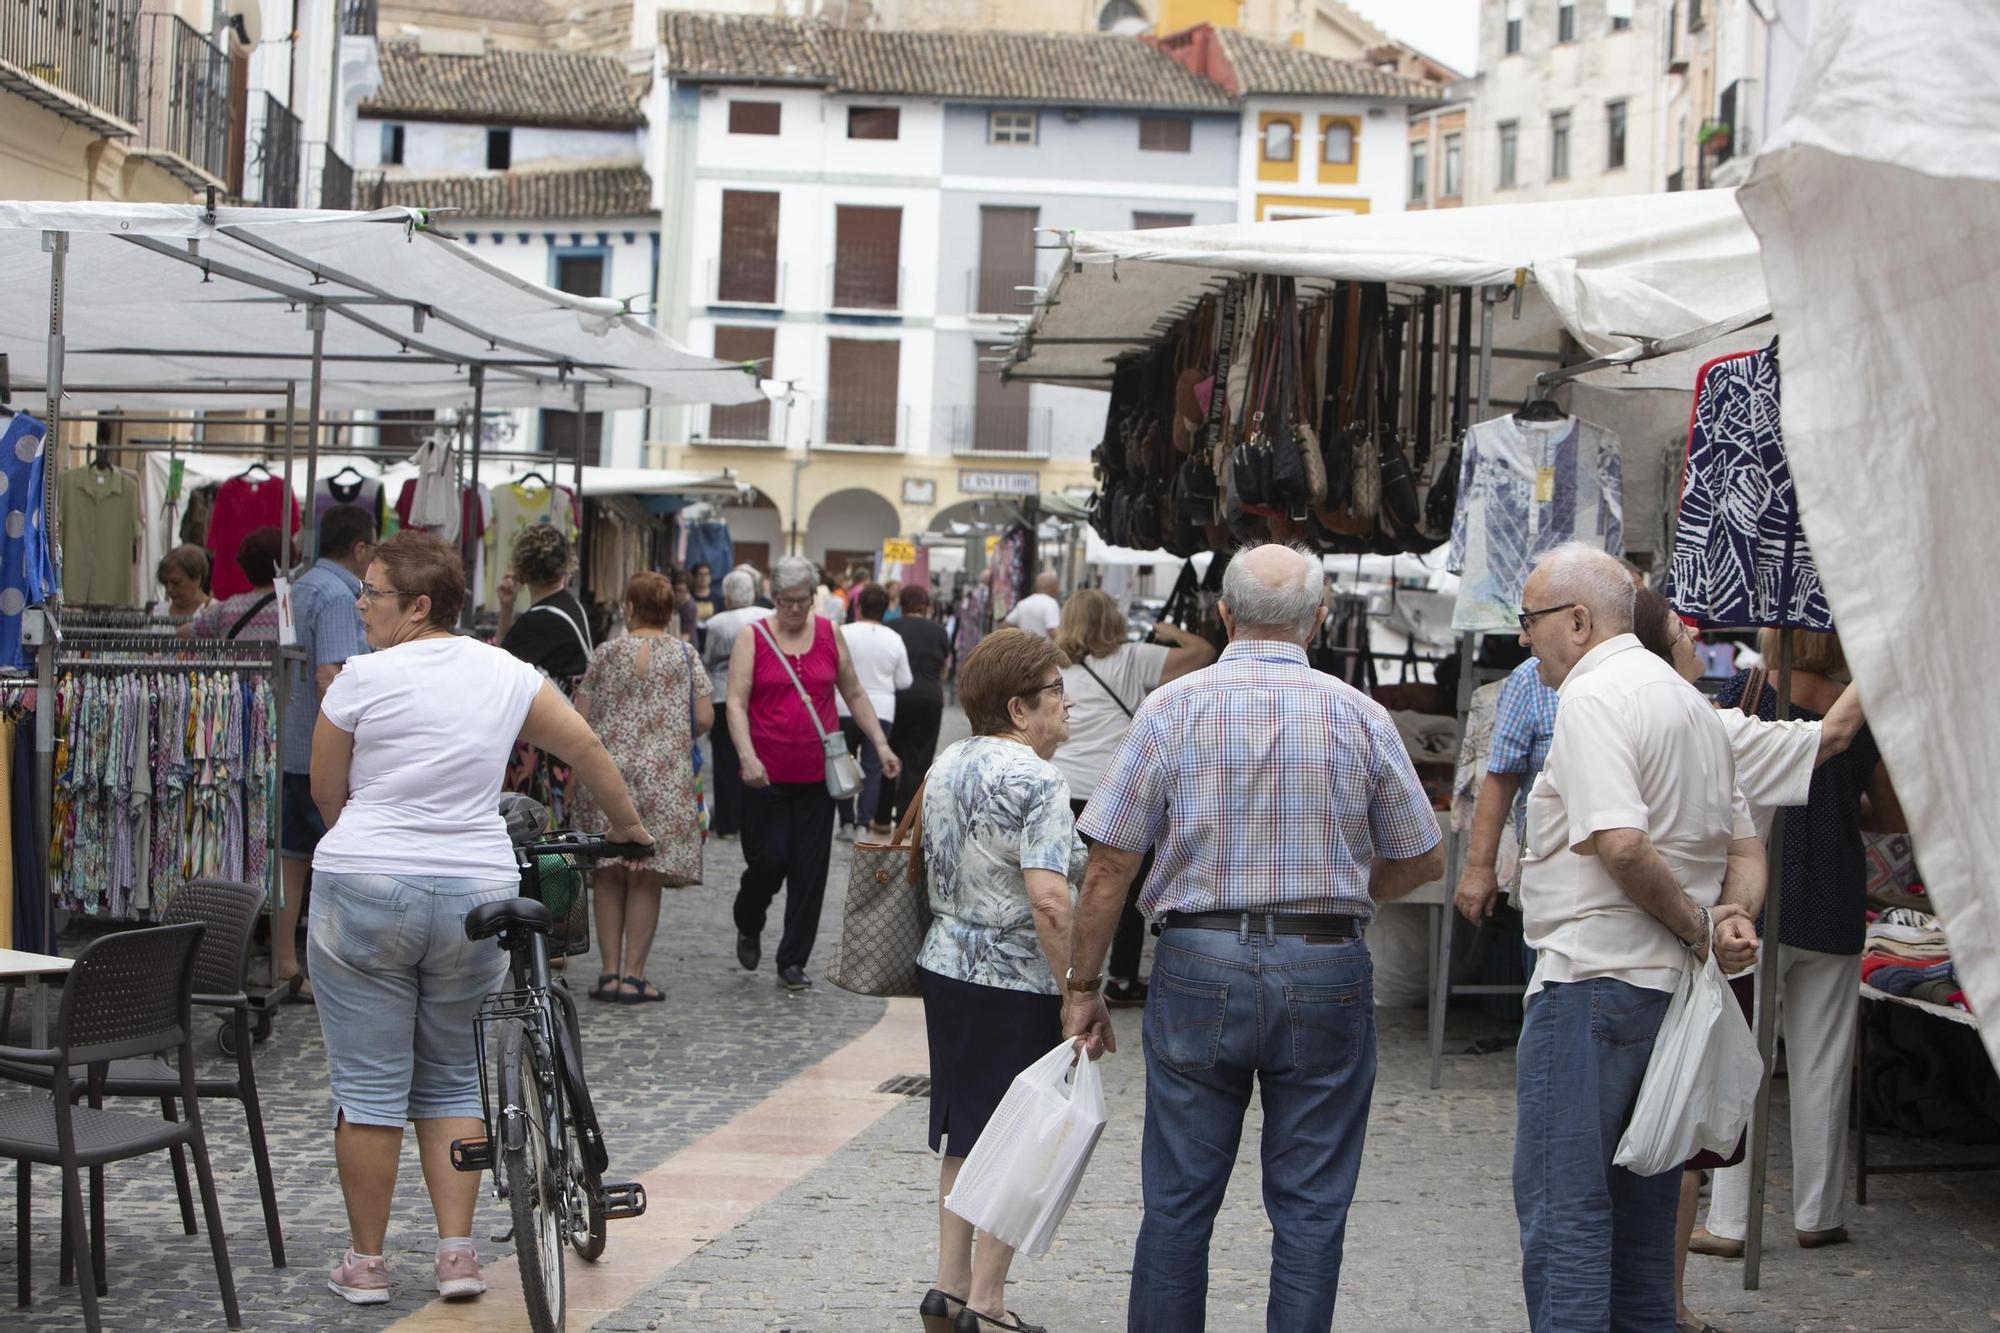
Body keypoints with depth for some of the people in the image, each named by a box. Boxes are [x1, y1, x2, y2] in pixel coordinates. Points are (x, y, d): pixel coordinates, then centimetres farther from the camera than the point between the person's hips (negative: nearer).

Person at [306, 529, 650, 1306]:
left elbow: (326, 793, 5)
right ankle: (457, 1253, 10)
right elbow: (586, 750, 13)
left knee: (368, 1087, 4)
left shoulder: (364, 677, -6)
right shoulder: (504, 673, 6)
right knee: (452, 1082, 16)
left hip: (365, 891, -4)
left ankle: (365, 1262, 11)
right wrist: (627, 825, 28)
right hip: (475, 892, 4)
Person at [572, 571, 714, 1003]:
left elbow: (580, 717, 2)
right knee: (646, 879, 2)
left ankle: (609, 972, 6)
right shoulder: (685, 656, 2)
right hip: (665, 777, -1)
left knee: (609, 877, 8)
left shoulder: (605, 654, 3)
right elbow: (705, 718, -1)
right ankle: (633, 974, 0)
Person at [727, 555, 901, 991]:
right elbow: (736, 702, -8)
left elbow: (854, 694, 16)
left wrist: (881, 744, 9)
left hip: (817, 773, 3)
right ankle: (748, 927, 28)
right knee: (769, 860, -3)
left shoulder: (830, 635, 8)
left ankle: (793, 963, 11)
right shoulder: (752, 637, -2)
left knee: (809, 869, 2)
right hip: (767, 773, -3)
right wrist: (747, 756, -21)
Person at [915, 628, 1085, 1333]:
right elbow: (1049, 901, -26)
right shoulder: (1037, 780, -18)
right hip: (1018, 986, -8)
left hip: (945, 966, 8)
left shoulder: (946, 765, 8)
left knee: (964, 1135, 16)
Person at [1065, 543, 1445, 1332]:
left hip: (1199, 968, 0)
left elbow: (1110, 863, -4)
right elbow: (1424, 861, 8)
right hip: (1325, 971, 0)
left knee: (1177, 1200, 9)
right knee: (1309, 1208, 7)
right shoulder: (1360, 716, 0)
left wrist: (1083, 987, 5)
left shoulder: (1172, 707, -3)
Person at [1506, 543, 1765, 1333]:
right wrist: (1733, 913, 2)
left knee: (1562, 1208, -6)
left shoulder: (1592, 697, -12)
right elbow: (1744, 845, 21)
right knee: (1641, 1204, 15)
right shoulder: (1691, 703, 18)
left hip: (1593, 982, -9)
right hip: (1673, 990, 9)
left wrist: (1697, 928, -13)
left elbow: (1622, 844, -25)